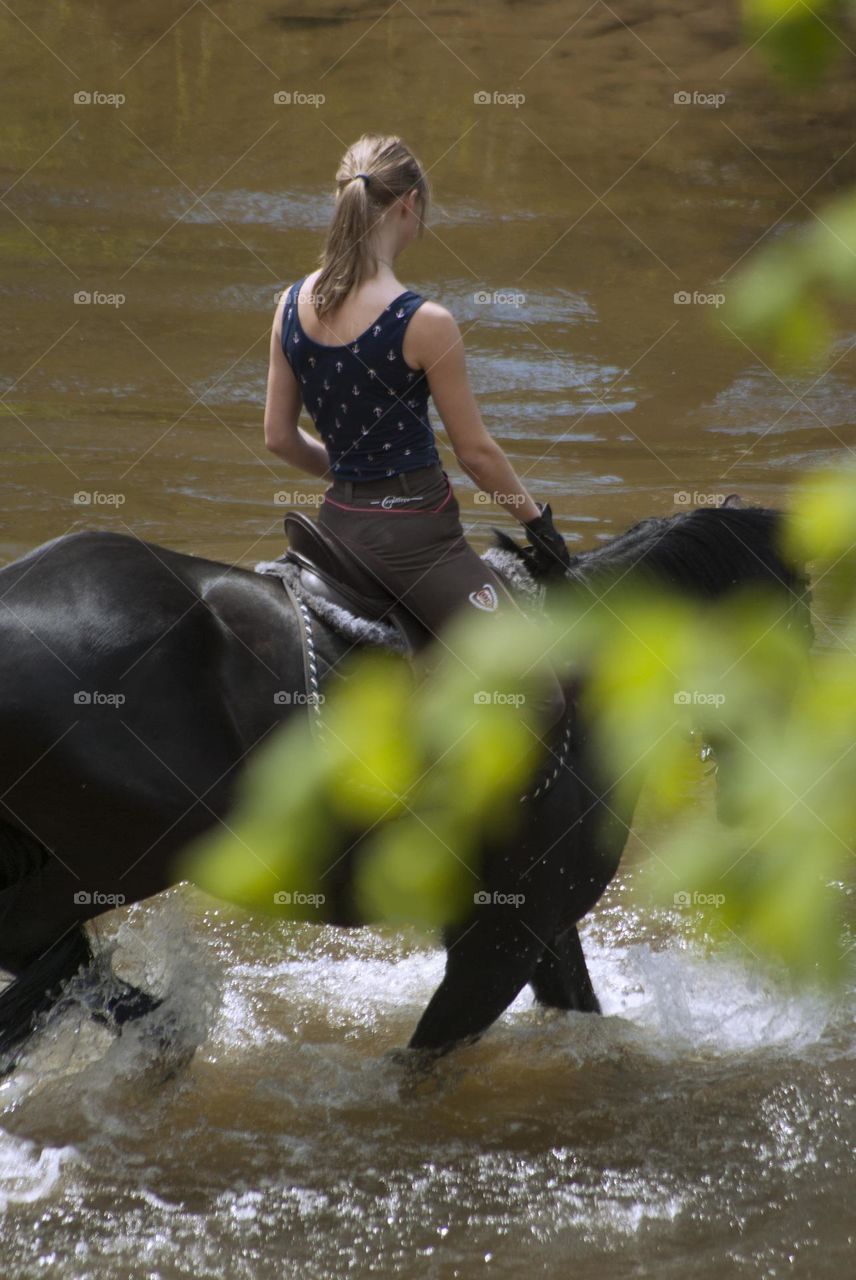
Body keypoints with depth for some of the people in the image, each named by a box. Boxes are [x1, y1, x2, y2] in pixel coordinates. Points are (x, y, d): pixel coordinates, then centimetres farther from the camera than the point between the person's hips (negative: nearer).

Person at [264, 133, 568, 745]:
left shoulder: (292, 306, 0)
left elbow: (279, 437, 8)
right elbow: (476, 452, -10)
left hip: (340, 522, 8)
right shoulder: (425, 324, -18)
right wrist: (536, 517, 5)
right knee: (539, 702, -7)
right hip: (416, 530, -8)